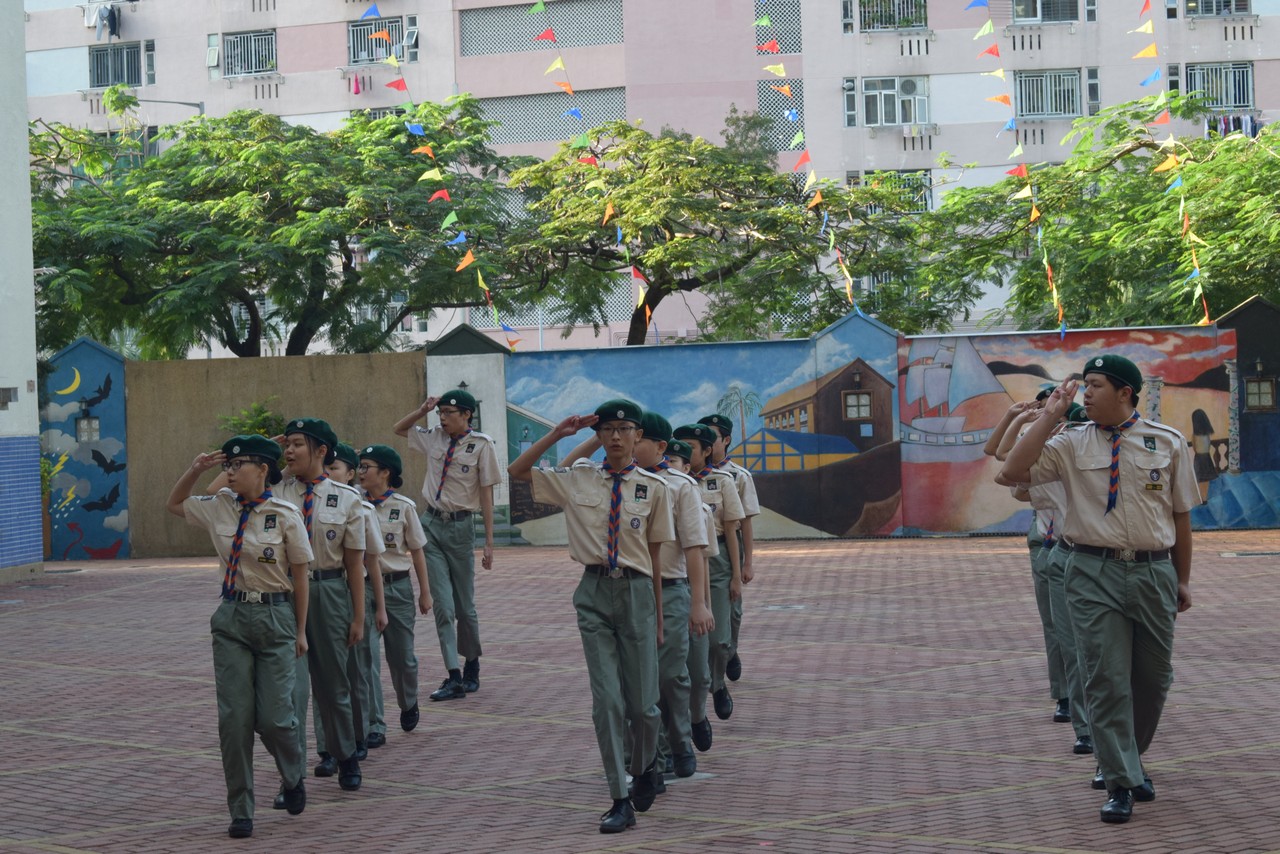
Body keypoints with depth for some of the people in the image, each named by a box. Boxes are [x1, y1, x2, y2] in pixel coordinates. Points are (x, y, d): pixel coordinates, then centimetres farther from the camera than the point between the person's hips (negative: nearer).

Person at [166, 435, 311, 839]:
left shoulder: (285, 515, -8)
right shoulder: (220, 508, 3)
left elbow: (299, 576, -3)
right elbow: (174, 504, 21)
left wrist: (300, 630, -1)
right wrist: (195, 471, 4)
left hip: (275, 616, -3)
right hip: (232, 617, 3)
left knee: (273, 716, -3)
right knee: (234, 716, -1)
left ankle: (294, 778, 32)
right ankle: (240, 811, 11)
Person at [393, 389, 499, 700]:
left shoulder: (481, 445, -8)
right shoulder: (435, 438, 6)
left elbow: (486, 493, -8)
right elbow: (399, 429, 23)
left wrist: (489, 542, -9)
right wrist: (422, 410, 4)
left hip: (460, 526, -4)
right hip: (432, 523, 4)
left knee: (464, 604, 7)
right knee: (442, 603, -4)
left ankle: (471, 668, 27)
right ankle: (454, 677, -6)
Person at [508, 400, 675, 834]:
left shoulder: (653, 488, 0)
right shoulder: (577, 479, 4)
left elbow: (655, 555, 3)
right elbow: (516, 471, 8)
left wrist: (659, 618, 5)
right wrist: (558, 434, -1)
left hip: (637, 591, -1)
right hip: (594, 591, 1)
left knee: (642, 702, 5)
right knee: (607, 700, -3)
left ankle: (644, 773, 36)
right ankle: (621, 800, 5)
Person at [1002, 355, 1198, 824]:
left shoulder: (1169, 443, 4)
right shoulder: (1072, 444, 2)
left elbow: (1180, 514, 9)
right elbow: (1014, 470, -10)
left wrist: (1183, 579, 11)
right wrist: (1049, 415, -9)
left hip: (1154, 572, 2)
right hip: (1094, 574, -1)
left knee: (1154, 678, 13)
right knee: (1106, 680, -4)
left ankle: (1131, 762, 36)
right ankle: (1120, 784, 4)